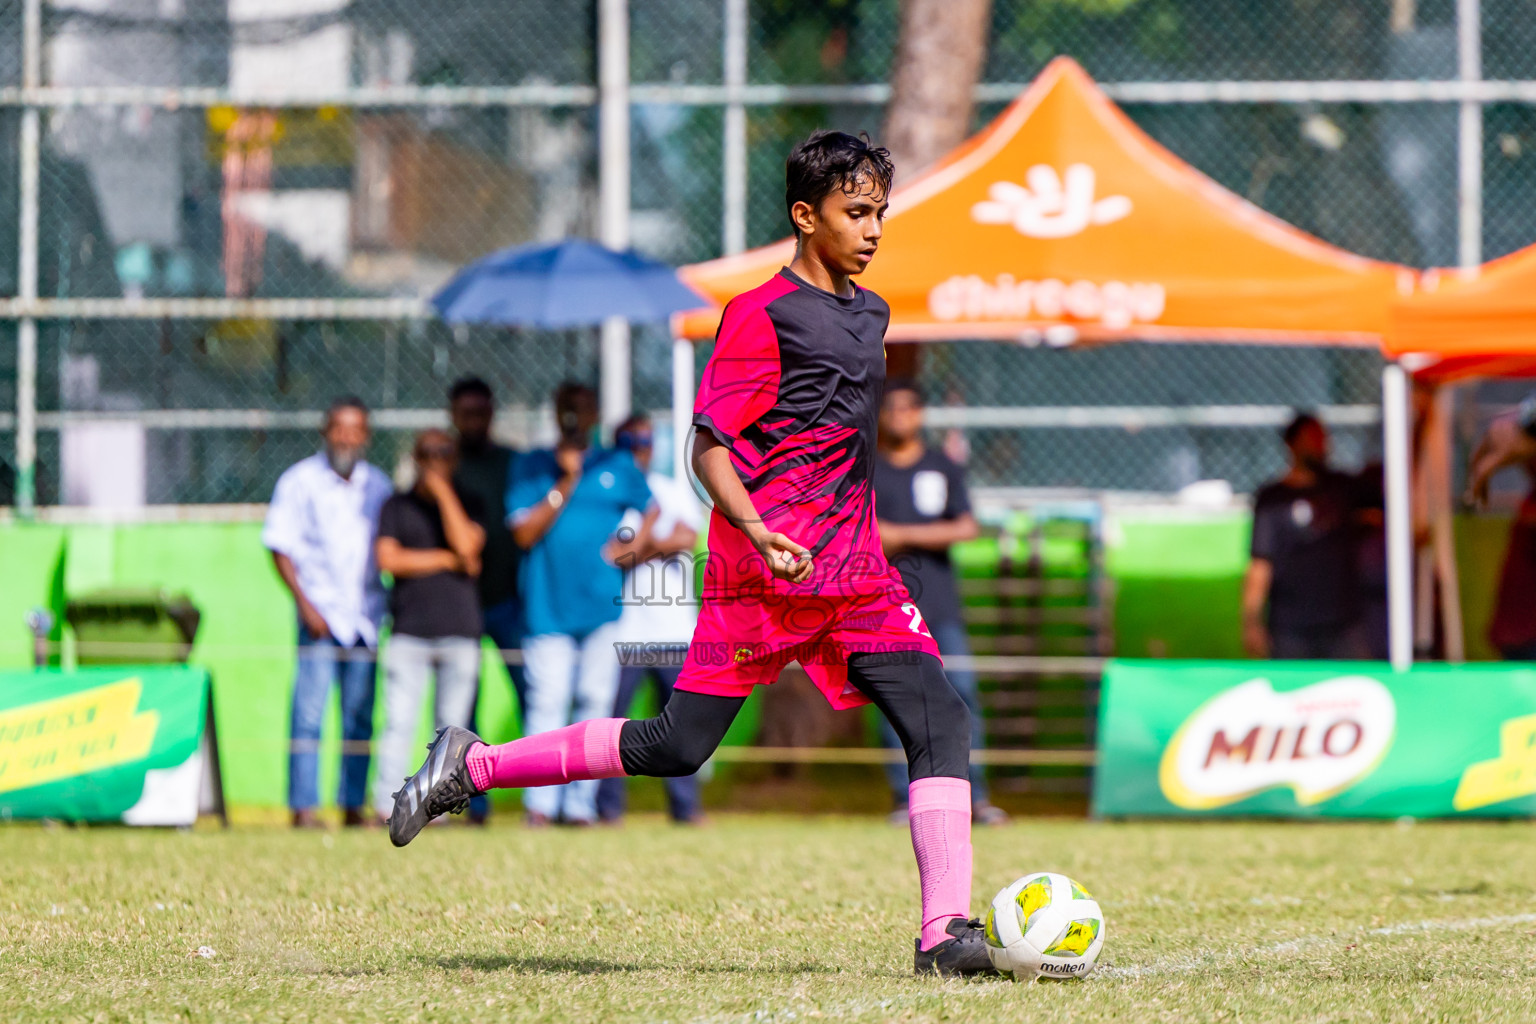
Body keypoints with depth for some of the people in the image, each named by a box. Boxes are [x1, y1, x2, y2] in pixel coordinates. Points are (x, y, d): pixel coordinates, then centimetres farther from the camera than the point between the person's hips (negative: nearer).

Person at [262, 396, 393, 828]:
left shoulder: (377, 485, 13)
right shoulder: (300, 481, 1)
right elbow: (280, 546, -1)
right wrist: (305, 605, -11)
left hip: (366, 614, 4)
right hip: (321, 612, -4)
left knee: (360, 715, 4)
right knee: (309, 711, -10)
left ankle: (354, 805, 9)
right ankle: (303, 807, -10)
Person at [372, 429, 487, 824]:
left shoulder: (466, 506, 13)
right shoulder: (397, 506, 11)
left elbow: (466, 545, -7)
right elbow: (388, 559, -2)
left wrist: (443, 491, -5)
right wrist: (450, 560, -3)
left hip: (460, 631, 1)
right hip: (409, 631, -1)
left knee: (452, 724, 0)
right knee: (399, 721, -10)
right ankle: (387, 807, -12)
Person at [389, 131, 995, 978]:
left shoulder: (870, 314, 18)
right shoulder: (761, 314, -7)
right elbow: (710, 448, -12)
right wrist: (757, 530, -26)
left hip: (855, 575, 7)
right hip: (761, 570, -7)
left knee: (939, 719, -10)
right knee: (677, 746, -7)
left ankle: (946, 932, -13)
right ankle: (471, 766, 8)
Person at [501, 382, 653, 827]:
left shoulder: (619, 467, 13)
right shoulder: (530, 467, 9)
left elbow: (653, 509, 23)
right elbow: (524, 532, -1)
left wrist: (634, 547, 4)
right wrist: (567, 482, -8)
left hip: (604, 607, 2)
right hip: (548, 605, -1)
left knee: (595, 701, -3)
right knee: (547, 703, -11)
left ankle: (581, 804, 0)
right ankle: (540, 805, -11)